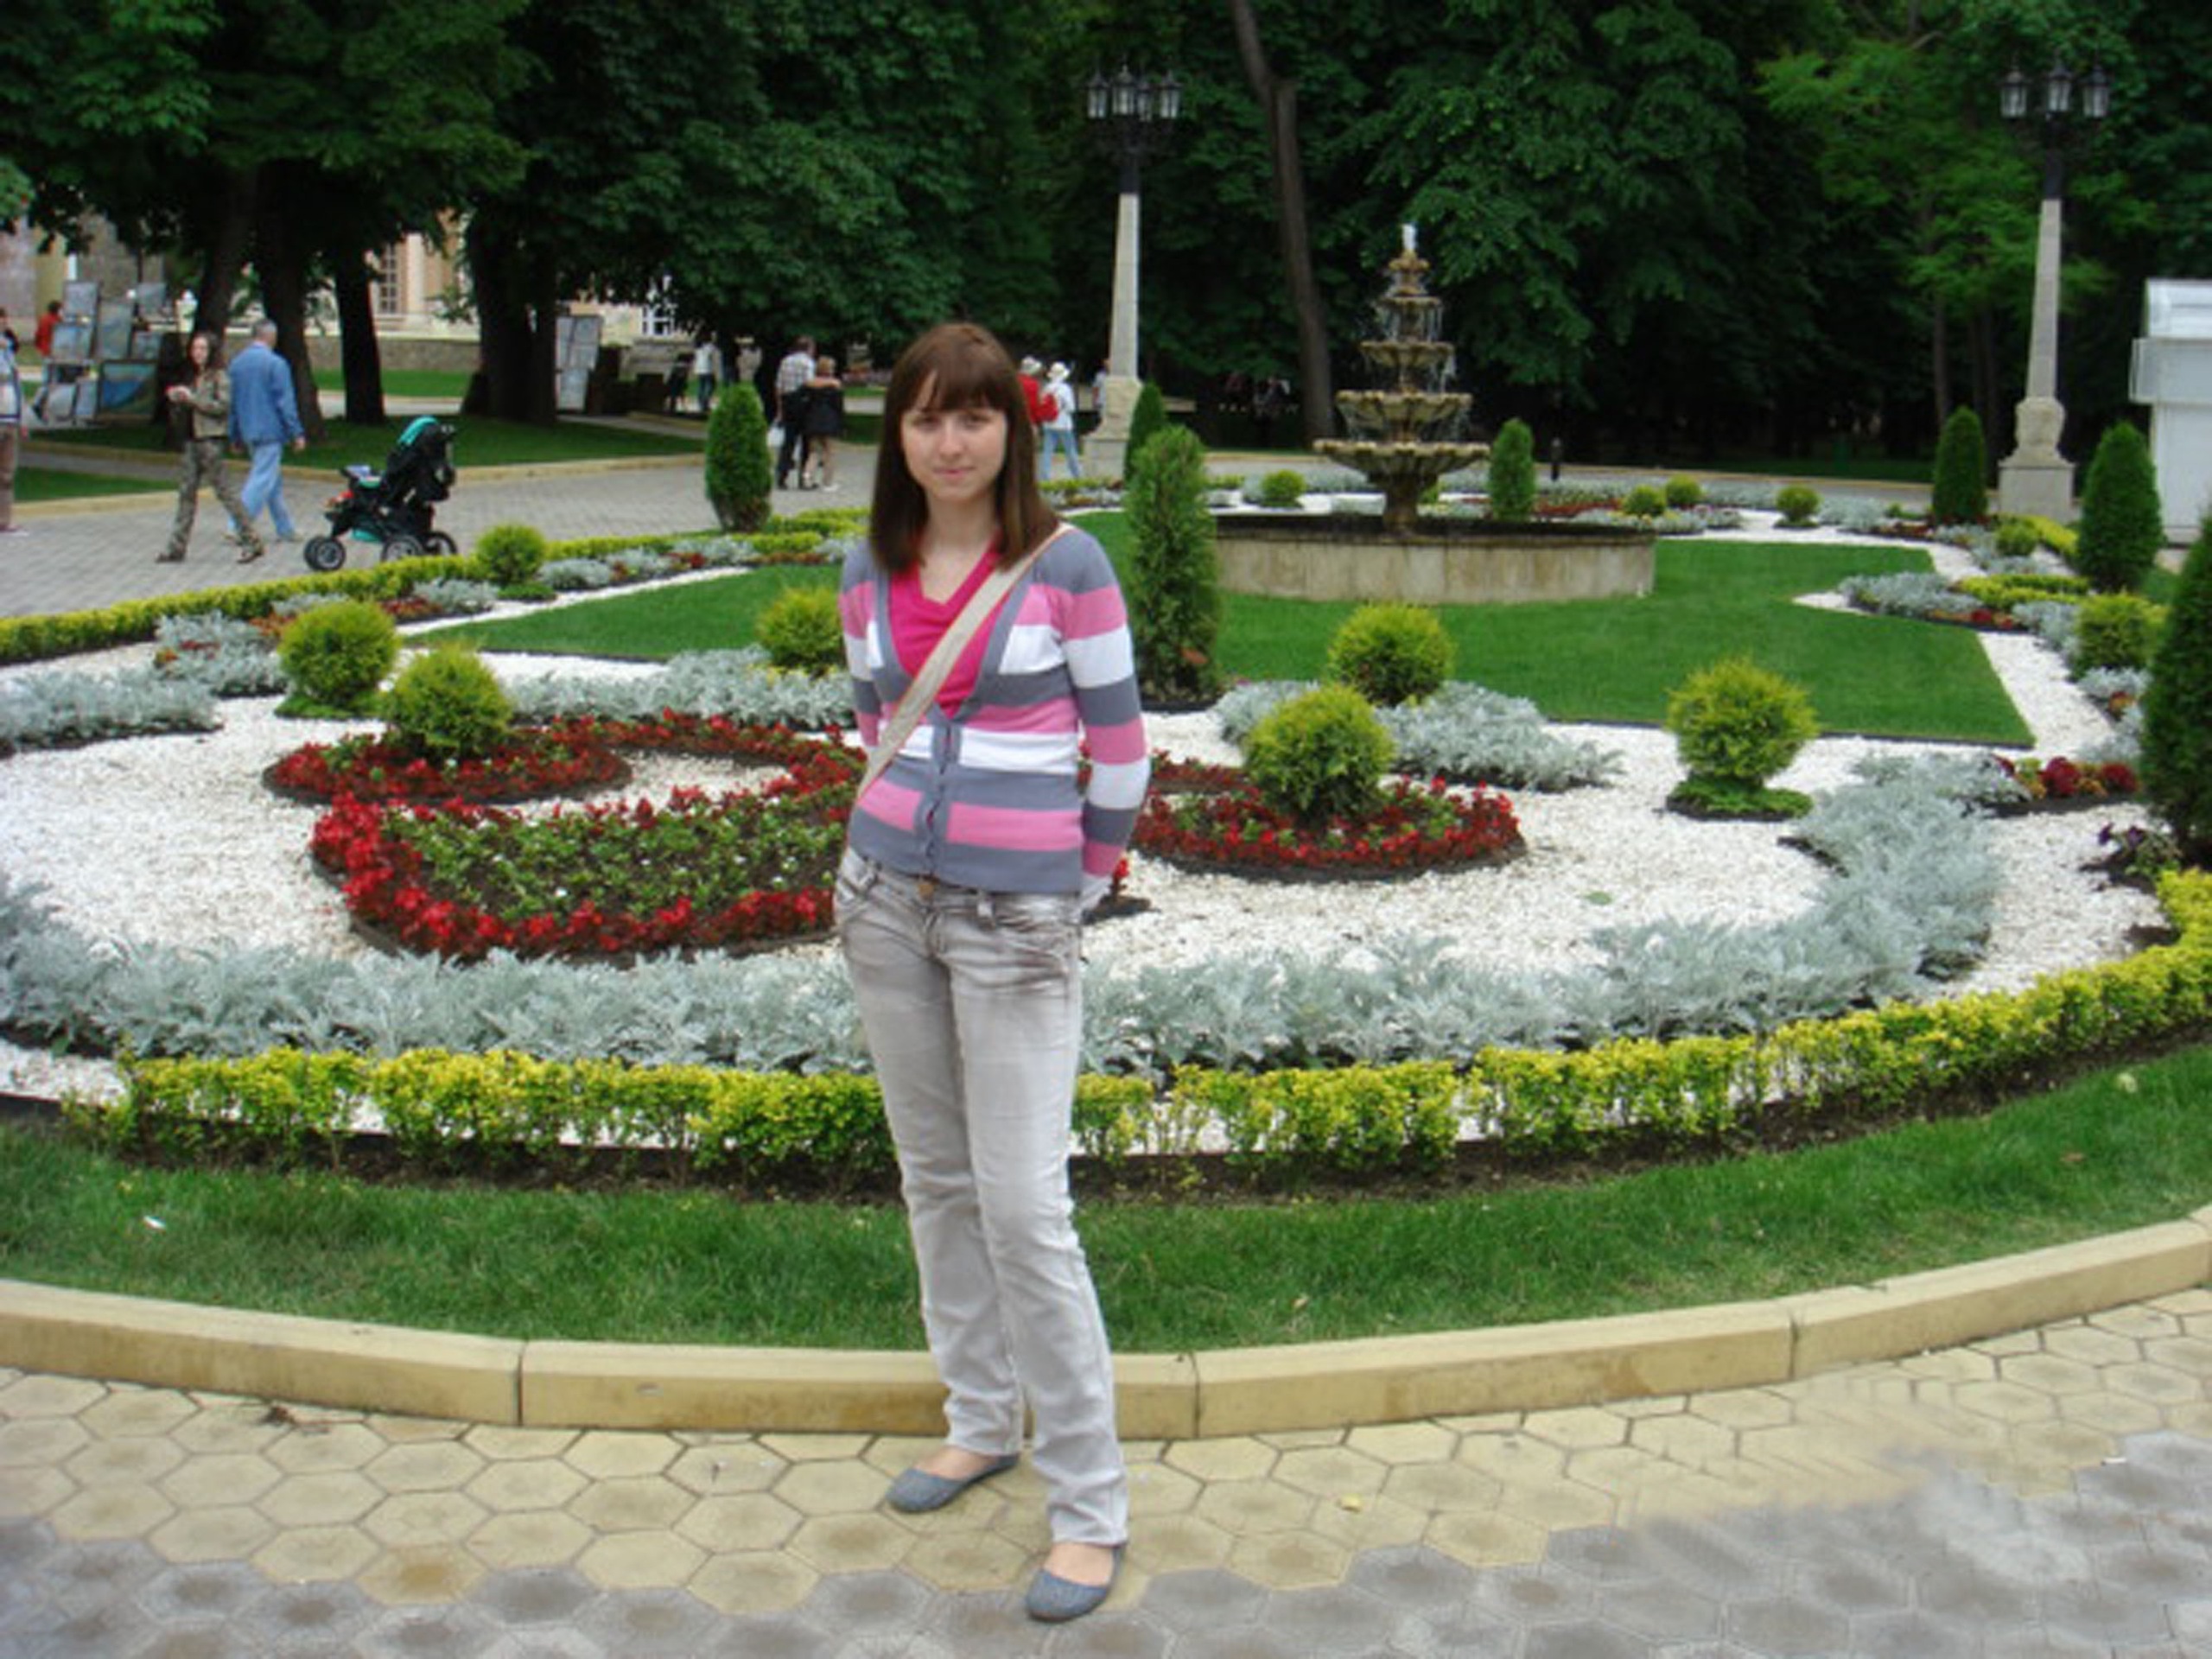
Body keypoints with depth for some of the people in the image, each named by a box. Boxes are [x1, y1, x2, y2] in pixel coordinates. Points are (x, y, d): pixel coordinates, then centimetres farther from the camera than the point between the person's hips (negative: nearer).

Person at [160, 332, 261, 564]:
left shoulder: (220, 377, -4)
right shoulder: (191, 377, 19)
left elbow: (222, 406, -17)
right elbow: (179, 416, 22)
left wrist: (192, 398, -15)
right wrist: (176, 401, 1)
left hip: (211, 439, -8)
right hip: (192, 440, 8)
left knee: (225, 491, -7)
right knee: (186, 492, 6)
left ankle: (252, 542, -1)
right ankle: (177, 547, 8)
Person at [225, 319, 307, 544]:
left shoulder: (237, 363, 10)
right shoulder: (275, 363, -12)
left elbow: (232, 401, 15)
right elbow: (285, 402, -14)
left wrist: (235, 436, 22)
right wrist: (297, 433, -8)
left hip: (248, 432, 8)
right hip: (270, 431, -8)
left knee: (274, 482, 15)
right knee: (262, 480, -7)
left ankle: (284, 529, 20)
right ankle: (238, 527, -14)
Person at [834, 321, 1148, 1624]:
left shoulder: (1065, 562, -9)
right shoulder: (870, 574, 5)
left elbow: (1120, 746, -4)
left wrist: (1080, 886, 5)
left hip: (1018, 916, -5)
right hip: (886, 895, 6)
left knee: (1023, 1203, -7)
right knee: (935, 1176, 14)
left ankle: (1092, 1504, 5)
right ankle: (983, 1421, 32)